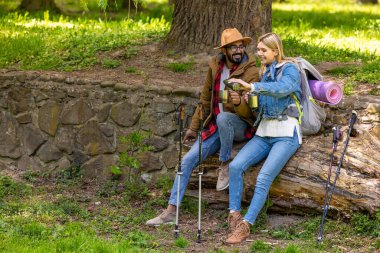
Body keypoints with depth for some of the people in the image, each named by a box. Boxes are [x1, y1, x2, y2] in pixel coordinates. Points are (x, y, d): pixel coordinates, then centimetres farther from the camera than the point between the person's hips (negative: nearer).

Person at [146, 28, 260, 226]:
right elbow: (205, 99, 16)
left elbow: (251, 111, -17)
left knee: (223, 117, -39)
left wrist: (239, 102, -40)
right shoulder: (215, 67, 4)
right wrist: (194, 127, 16)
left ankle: (225, 165, -17)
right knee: (188, 160, -10)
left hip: (240, 126, -5)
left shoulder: (251, 72, -12)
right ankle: (170, 211, -5)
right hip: (215, 127, 5)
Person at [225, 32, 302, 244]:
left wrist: (251, 87, -34)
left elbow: (283, 88, -27)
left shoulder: (290, 69, -5)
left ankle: (245, 226, -29)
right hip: (264, 133, 7)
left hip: (286, 134, -7)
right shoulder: (264, 72, 18)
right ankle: (234, 215, -19)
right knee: (236, 166, -18)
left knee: (264, 177, -25)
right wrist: (247, 100, -2)